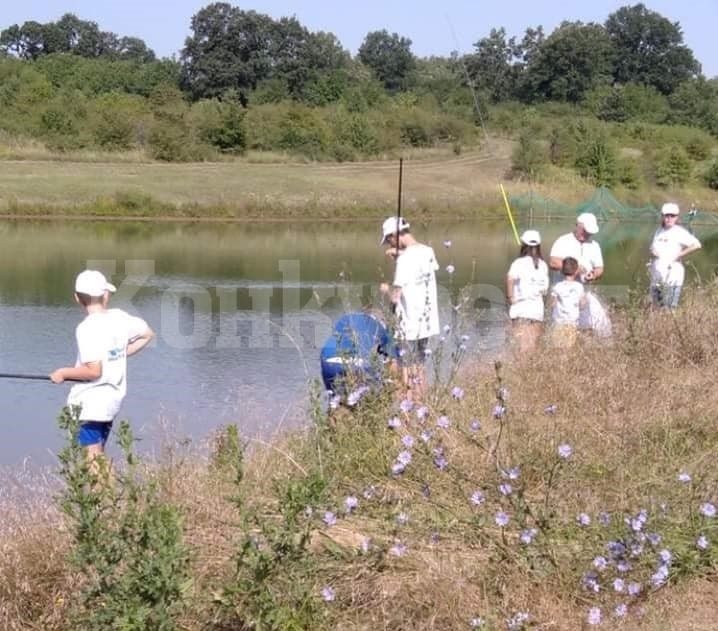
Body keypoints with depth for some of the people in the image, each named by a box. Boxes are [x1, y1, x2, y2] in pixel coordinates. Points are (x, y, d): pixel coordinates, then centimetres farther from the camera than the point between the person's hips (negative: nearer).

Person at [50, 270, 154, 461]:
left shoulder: (87, 328, -18)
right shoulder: (120, 317, 1)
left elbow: (94, 371, -23)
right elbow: (148, 334, 16)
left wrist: (63, 373, -8)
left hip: (89, 403, -8)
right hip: (113, 398, 8)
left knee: (92, 458, -5)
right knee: (98, 457, 18)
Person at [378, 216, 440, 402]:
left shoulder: (405, 259, -19)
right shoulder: (428, 251, 4)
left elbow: (395, 296, -21)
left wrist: (385, 289, 0)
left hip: (409, 325, -8)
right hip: (426, 322, 8)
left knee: (408, 370, 2)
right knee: (419, 366, 18)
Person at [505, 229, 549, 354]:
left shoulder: (519, 263, -6)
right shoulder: (543, 265, 8)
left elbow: (510, 278, -21)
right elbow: (545, 289, 9)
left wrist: (510, 297, -11)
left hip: (521, 307, -4)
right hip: (538, 308, 4)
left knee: (523, 345, -8)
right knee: (533, 345, 8)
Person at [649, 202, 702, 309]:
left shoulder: (679, 232, -8)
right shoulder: (659, 231, 14)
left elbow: (697, 245, -18)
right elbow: (652, 248, 26)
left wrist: (680, 254, -15)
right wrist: (652, 252, 3)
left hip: (672, 274, -7)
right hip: (657, 273, 7)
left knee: (670, 307, -9)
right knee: (657, 305, 12)